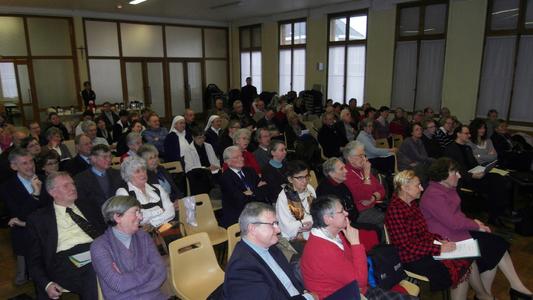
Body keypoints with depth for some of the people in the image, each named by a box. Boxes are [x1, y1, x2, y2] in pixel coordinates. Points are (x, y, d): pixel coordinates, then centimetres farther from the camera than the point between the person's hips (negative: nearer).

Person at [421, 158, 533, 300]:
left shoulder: (447, 189, 8)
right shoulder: (433, 196, -25)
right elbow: (453, 222, -25)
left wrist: (472, 222, 0)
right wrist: (476, 226, -11)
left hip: (459, 231, 9)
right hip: (449, 241, -9)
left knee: (498, 244, 3)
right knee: (491, 252, -7)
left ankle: (517, 287, 12)